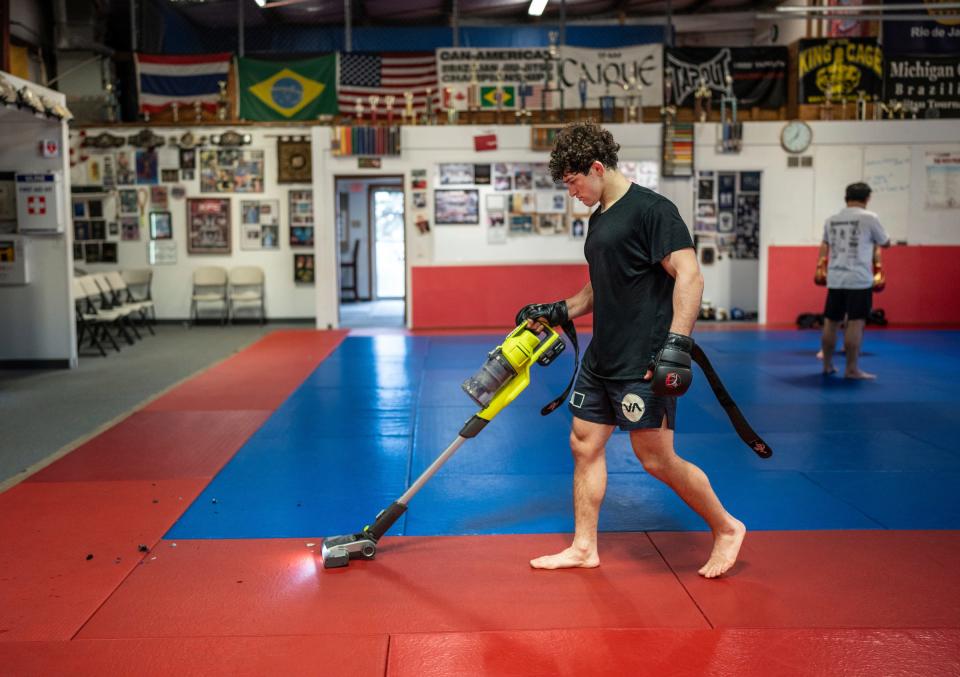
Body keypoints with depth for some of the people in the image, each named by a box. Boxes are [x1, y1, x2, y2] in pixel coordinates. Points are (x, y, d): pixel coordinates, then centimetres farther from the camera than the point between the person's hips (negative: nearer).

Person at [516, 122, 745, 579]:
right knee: (584, 444, 10)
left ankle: (726, 528, 17)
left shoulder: (651, 209, -12)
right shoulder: (598, 219, 16)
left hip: (644, 362, -9)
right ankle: (584, 547, 22)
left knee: (656, 459, -4)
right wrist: (558, 312, 15)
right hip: (602, 358, 9)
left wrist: (676, 343, -27)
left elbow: (689, 275, -19)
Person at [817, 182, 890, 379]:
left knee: (830, 322, 12)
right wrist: (872, 240, 31)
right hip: (859, 280, -5)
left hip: (835, 279, 5)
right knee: (855, 324, -3)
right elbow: (885, 243, 10)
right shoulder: (869, 218, -4)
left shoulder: (831, 220, 11)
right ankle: (852, 369, -3)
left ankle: (827, 365, 19)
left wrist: (822, 261, 46)